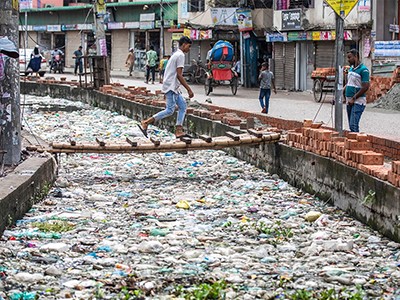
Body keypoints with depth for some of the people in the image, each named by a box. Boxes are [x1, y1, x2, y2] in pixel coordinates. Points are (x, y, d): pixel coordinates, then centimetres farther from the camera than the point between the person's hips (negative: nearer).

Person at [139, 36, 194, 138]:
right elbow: (179, 75, -19)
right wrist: (189, 89, -17)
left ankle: (179, 130, 5)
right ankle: (145, 123, -10)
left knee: (182, 105, 9)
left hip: (173, 87, 10)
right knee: (170, 110, -10)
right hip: (171, 86, -10)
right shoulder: (180, 55, -13)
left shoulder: (176, 54, 18)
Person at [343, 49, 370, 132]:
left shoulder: (363, 70, -11)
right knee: (351, 125, 10)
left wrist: (353, 99, -16)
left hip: (358, 101, -9)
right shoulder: (351, 68, 15)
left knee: (353, 125, -16)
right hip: (349, 101, 9)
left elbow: (365, 87, -17)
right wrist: (343, 91, 6)